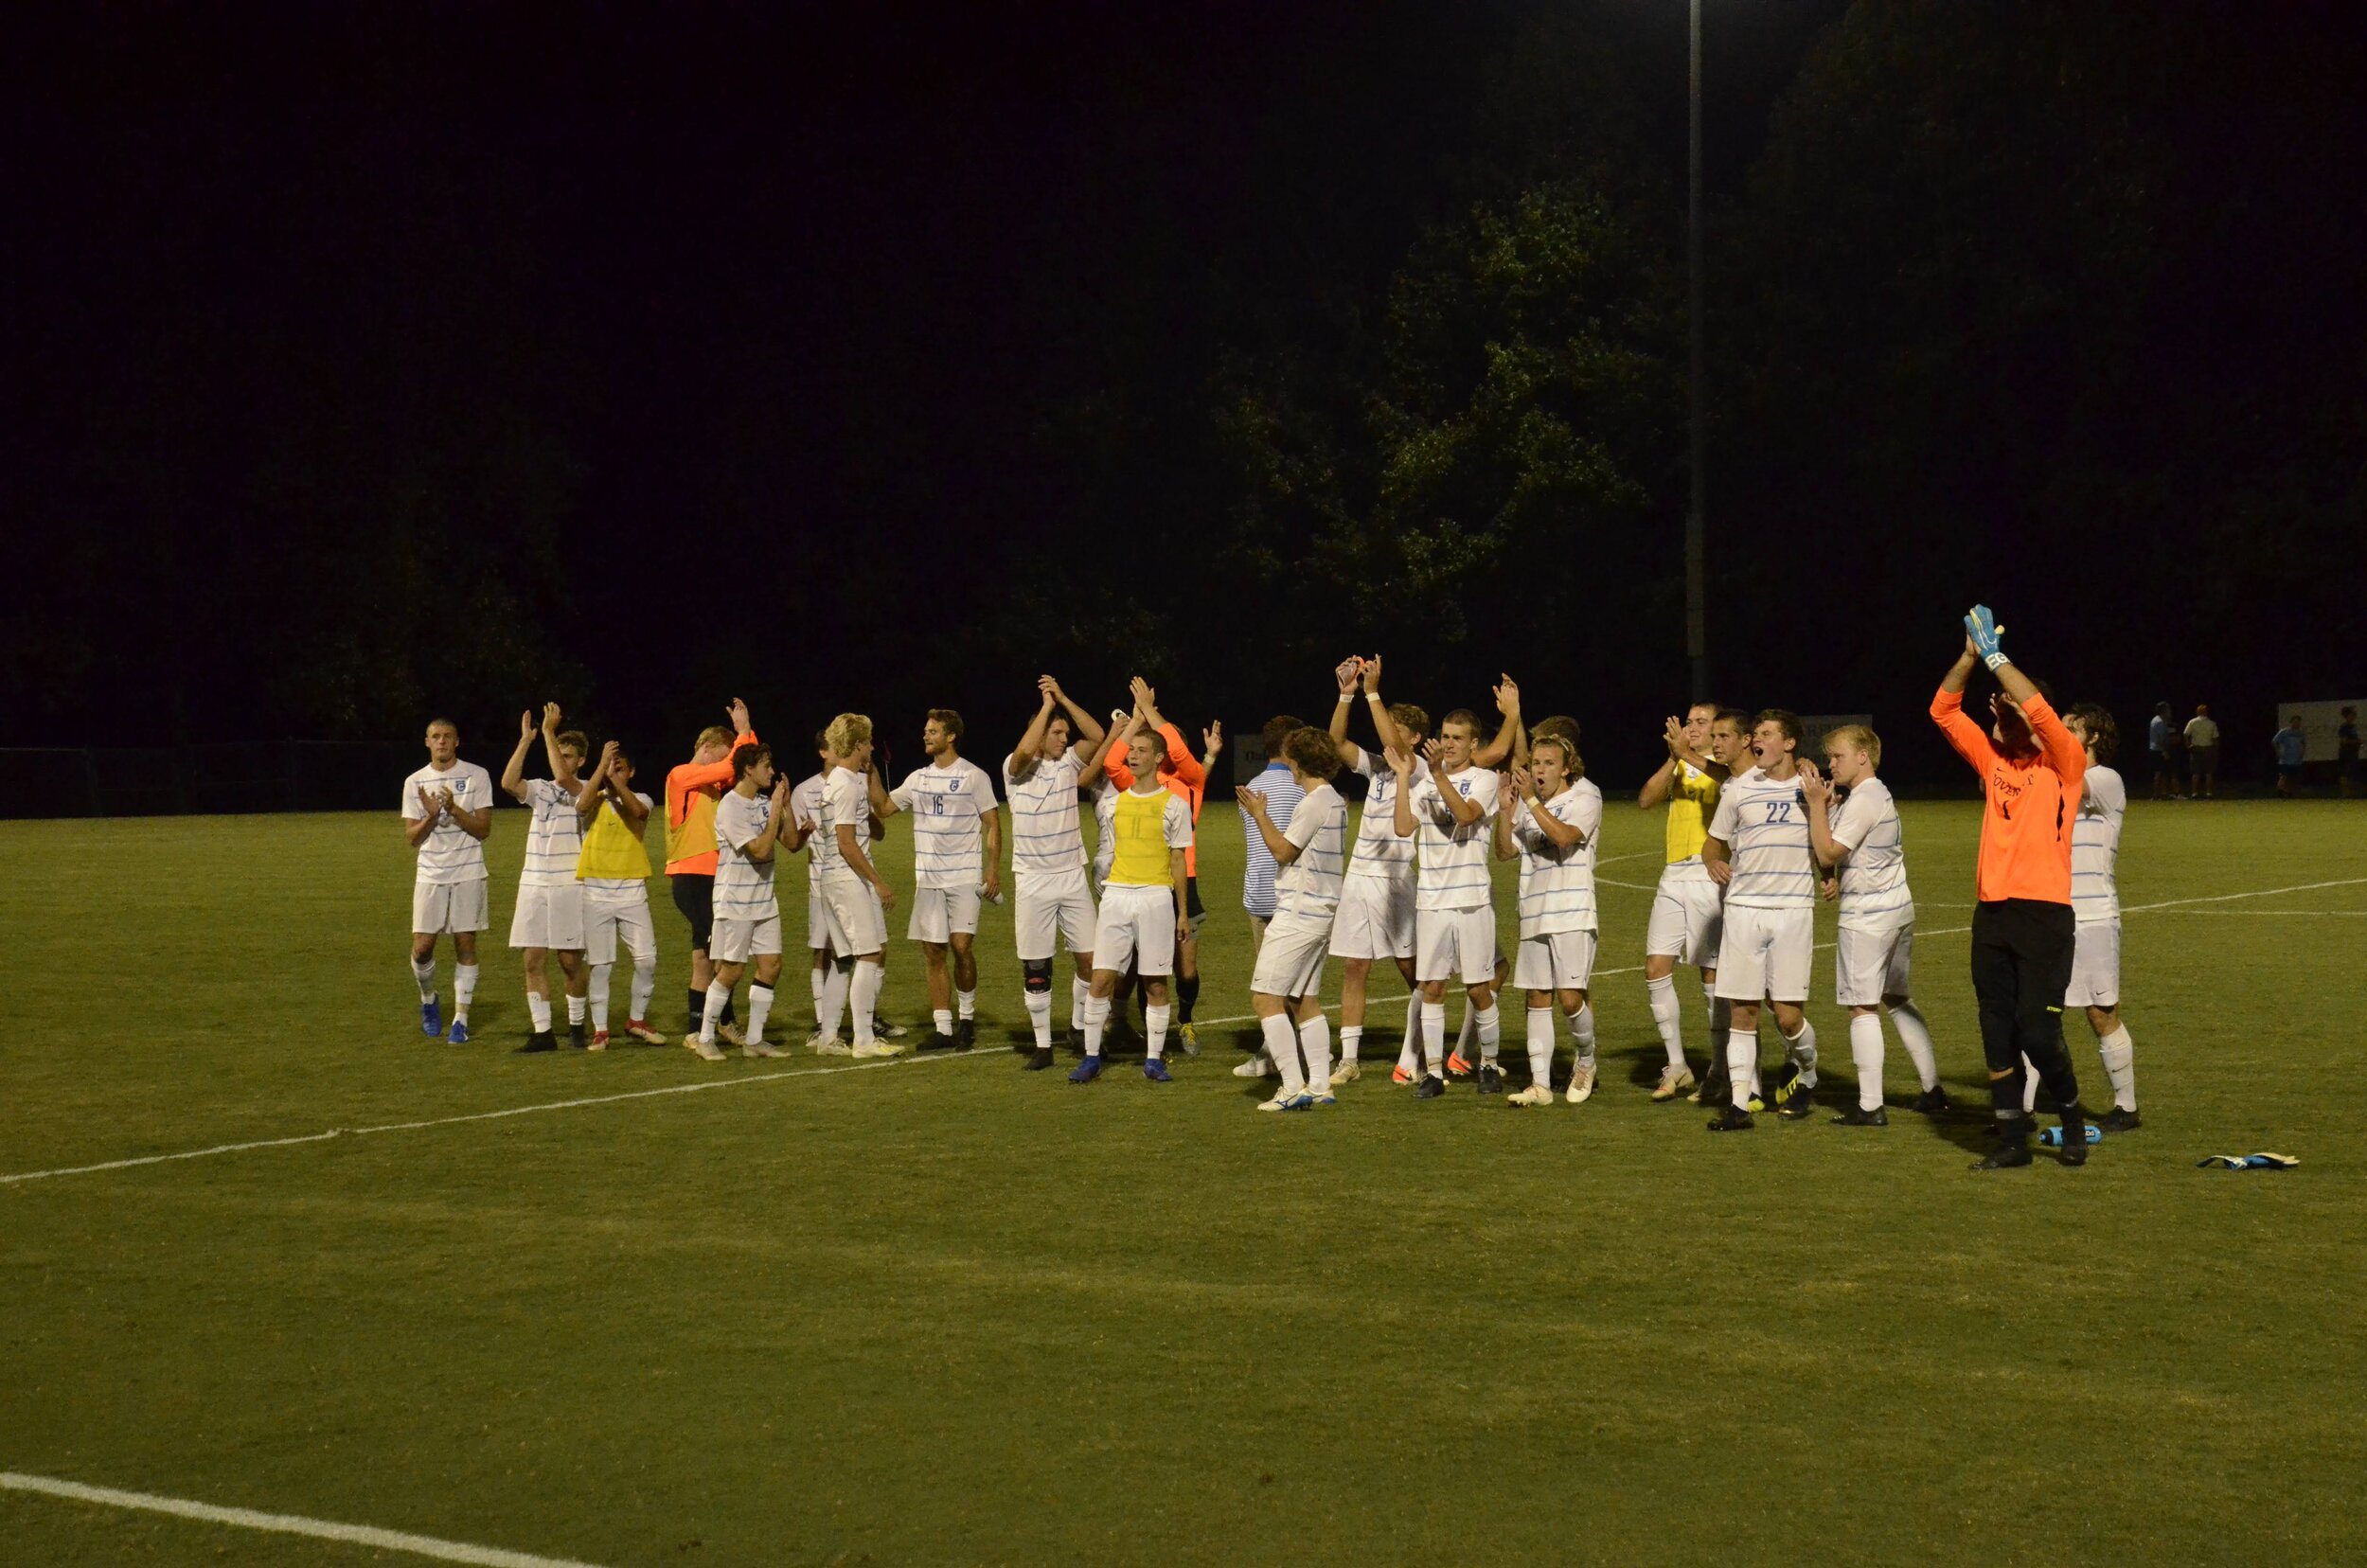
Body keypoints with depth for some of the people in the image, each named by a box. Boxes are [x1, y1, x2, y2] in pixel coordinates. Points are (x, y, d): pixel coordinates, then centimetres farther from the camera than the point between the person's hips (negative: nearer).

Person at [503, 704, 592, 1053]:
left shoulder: (585, 791, -1)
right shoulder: (539, 789, 11)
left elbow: (562, 776, -20)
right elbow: (508, 782, -9)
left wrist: (548, 731, -17)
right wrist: (525, 740, -12)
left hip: (569, 886, -4)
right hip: (533, 884, 4)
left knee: (571, 961, 2)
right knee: (534, 961, 0)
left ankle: (576, 1025, 19)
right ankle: (542, 1032, 3)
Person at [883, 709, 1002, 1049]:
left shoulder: (973, 776, -4)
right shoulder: (918, 778, 11)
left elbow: (992, 824, -2)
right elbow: (882, 807, 10)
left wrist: (993, 869, -10)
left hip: (964, 877, -5)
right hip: (927, 879, 5)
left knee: (961, 946, -11)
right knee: (934, 953, 3)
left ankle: (967, 1017, 10)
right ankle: (943, 1029, 8)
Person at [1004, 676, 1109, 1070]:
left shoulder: (1069, 761, 5)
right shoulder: (1017, 768, -6)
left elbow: (1097, 736, -8)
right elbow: (1026, 749, -28)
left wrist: (1063, 698, -11)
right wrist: (1047, 704, -17)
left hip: (1072, 876, 3)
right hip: (1032, 882, -3)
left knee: (1090, 958, 0)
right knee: (1036, 970, 2)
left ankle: (1080, 1026, 22)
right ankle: (1043, 1047, 10)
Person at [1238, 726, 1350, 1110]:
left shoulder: (1314, 803, -16)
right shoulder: (1336, 801, 13)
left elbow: (1282, 850, -14)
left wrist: (1259, 814, -4)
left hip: (1298, 914, -10)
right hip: (1322, 910, 10)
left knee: (1265, 997, -8)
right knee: (1306, 1001, 14)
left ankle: (1293, 1087, -12)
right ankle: (1319, 1085, 13)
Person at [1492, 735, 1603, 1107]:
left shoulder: (1585, 798, -3)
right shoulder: (1528, 805, 14)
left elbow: (1564, 836, -20)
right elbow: (1505, 851, 6)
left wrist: (1531, 799, -23)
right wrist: (1505, 808, -7)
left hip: (1572, 914, -6)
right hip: (1534, 915, 6)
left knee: (1570, 998, -10)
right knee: (1538, 999, 5)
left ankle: (1585, 1062, 16)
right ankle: (1540, 1083, 8)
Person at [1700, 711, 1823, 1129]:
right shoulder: (1738, 790, 6)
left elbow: (1824, 851, 15)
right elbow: (1713, 841, 15)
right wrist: (1713, 862, -6)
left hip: (1793, 910, -1)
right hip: (1743, 908, 1)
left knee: (1788, 1013, -4)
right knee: (1742, 1011, 0)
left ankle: (1805, 1078, 25)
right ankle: (1739, 1102, 4)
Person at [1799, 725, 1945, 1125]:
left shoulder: (1862, 801, -15)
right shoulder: (1880, 794, 16)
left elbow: (1827, 854, -18)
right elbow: (1835, 855, 17)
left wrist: (1817, 803, -15)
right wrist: (1829, 803, 9)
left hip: (1867, 915, -10)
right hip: (1898, 908, 10)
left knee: (1862, 1007, -5)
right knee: (1897, 999, 18)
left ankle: (1870, 1106, -4)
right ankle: (1933, 1090, 20)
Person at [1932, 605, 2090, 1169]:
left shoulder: (2064, 764, -1)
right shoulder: (1994, 762, 14)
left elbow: (2038, 709, -17)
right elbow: (1943, 710, 12)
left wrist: (1995, 656, -13)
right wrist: (1971, 656, -1)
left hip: (2044, 914, -6)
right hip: (1991, 911, 6)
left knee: (2037, 1030, -8)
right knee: (1997, 1033, 5)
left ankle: (2072, 1117, 15)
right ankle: (2012, 1139, 12)